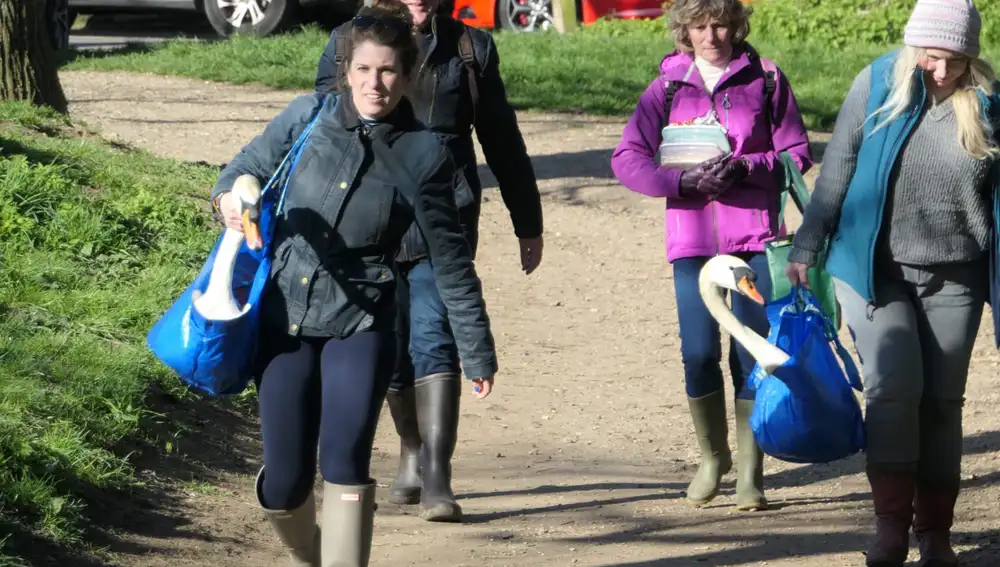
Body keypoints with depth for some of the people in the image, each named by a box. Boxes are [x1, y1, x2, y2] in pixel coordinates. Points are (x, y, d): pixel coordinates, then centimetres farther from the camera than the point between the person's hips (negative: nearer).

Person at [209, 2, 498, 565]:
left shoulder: (424, 155, -5)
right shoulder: (308, 117, -1)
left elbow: (452, 260, 2)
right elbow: (249, 166, 13)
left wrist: (478, 352, 6)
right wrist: (230, 196, -12)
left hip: (361, 325, -2)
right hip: (284, 317, 2)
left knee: (345, 461, -19)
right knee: (284, 483, 4)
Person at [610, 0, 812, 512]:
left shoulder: (765, 80, 6)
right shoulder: (668, 86, 8)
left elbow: (797, 154, 4)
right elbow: (627, 159, 2)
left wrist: (743, 167, -13)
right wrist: (684, 181, -13)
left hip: (755, 235, -1)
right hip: (693, 235, 1)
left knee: (752, 352, -3)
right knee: (698, 353, -6)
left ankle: (750, 472, 7)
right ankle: (712, 456, 17)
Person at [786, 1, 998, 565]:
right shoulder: (877, 86, -6)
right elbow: (837, 172, 1)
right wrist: (806, 247, 0)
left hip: (954, 279, 1)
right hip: (875, 269, -1)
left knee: (943, 401, 5)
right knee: (894, 388, -14)